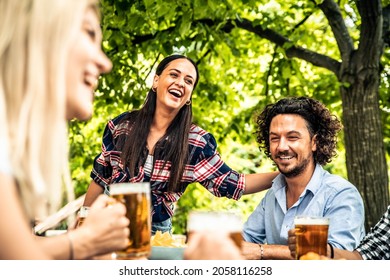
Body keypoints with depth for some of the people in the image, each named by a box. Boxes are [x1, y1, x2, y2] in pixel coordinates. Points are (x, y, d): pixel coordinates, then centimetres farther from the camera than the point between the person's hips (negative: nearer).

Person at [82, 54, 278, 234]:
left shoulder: (196, 142, -9)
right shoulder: (120, 126, -6)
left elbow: (231, 183, -8)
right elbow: (100, 178, 4)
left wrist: (279, 174, -17)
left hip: (155, 232, 0)